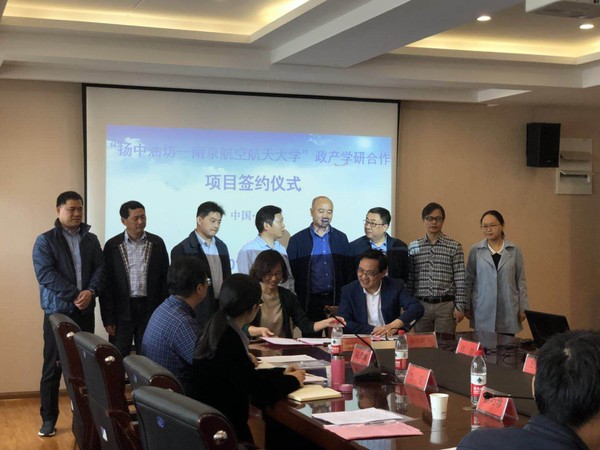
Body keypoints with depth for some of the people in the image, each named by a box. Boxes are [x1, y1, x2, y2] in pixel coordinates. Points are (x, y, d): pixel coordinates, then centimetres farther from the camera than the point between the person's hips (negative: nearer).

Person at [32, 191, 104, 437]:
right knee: (53, 366, 0)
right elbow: (45, 274, -13)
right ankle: (49, 418, 8)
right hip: (58, 311, -3)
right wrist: (75, 294, -18)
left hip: (85, 311, 3)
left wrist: (90, 291, -15)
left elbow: (100, 269, 4)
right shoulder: (45, 240, -2)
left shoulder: (91, 240, 10)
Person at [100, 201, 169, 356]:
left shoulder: (157, 243, 3)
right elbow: (106, 283, 0)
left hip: (150, 310, 1)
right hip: (122, 311, -1)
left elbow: (165, 278, 7)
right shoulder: (112, 245, 0)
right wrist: (108, 319, -4)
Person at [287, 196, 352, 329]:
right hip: (309, 302, -2)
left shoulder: (341, 238, 10)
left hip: (336, 300, 2)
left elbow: (348, 271, 10)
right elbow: (291, 273, 0)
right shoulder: (297, 240, 3)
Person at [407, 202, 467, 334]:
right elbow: (409, 280, 9)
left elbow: (460, 280, -1)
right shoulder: (413, 247, 7)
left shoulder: (454, 247, 1)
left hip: (446, 305, -2)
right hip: (421, 305, 2)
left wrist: (460, 307, -5)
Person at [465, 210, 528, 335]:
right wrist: (467, 306, 5)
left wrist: (523, 308, 4)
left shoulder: (514, 251, 4)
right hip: (483, 310, 0)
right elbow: (469, 280, 7)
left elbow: (521, 281, 7)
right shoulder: (475, 251, 3)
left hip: (508, 310, 0)